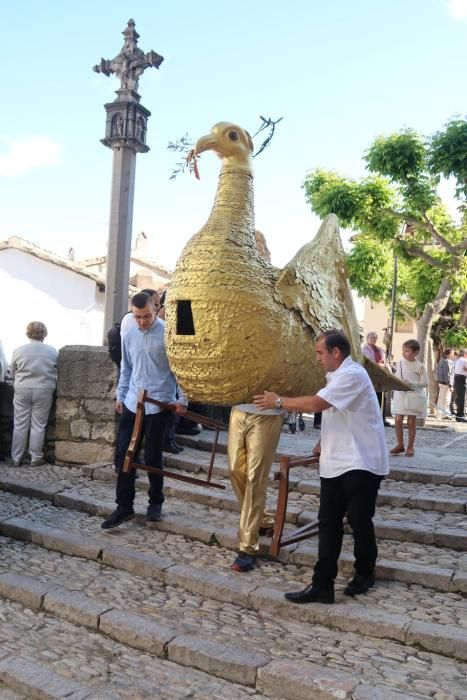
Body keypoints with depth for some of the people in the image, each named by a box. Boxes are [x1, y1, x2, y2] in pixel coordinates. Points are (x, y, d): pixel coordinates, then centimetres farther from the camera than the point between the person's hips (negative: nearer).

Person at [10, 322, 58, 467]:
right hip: (44, 391, 0)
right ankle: (36, 458, 12)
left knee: (20, 425, 8)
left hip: (22, 391, 1)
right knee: (38, 426, 6)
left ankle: (16, 458, 15)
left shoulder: (18, 351, -3)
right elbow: (58, 372, 7)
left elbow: (13, 374, 7)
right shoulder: (52, 351, -3)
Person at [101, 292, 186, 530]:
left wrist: (181, 399, -10)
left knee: (152, 457, 4)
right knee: (123, 454, 3)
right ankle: (124, 506, 14)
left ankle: (156, 501, 25)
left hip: (158, 404, -5)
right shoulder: (129, 336, 8)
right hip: (132, 403, 5)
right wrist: (120, 396, 16)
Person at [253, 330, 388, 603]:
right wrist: (326, 442, 11)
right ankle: (322, 585, 7)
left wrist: (278, 400, -14)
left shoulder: (352, 375, -18)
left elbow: (314, 403, -26)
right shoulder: (337, 376, 15)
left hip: (360, 464, -9)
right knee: (329, 524, 5)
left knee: (360, 521, 6)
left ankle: (364, 574, 28)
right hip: (335, 463, 9)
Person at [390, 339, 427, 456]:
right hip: (400, 395, 4)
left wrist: (410, 383, -19)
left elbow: (424, 383, -8)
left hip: (414, 396, -3)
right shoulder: (400, 363, 5)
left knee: (411, 422, 4)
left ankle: (410, 447, 16)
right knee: (398, 420, -1)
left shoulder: (419, 366, -7)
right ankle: (400, 444, 14)